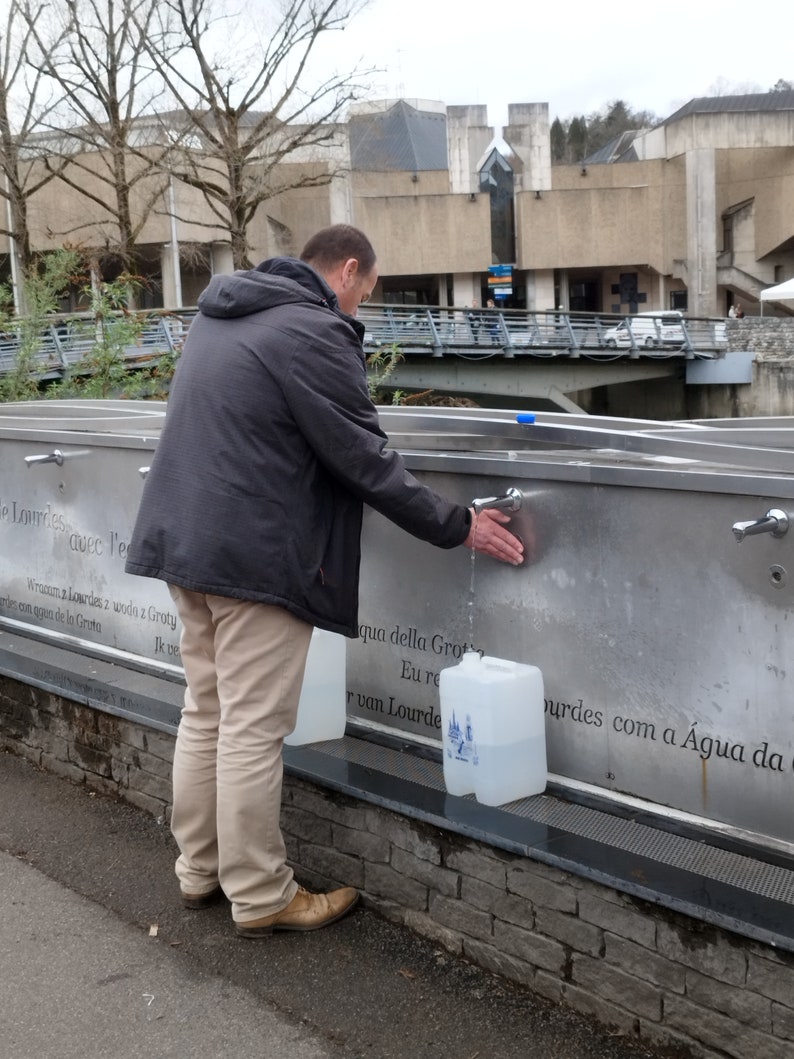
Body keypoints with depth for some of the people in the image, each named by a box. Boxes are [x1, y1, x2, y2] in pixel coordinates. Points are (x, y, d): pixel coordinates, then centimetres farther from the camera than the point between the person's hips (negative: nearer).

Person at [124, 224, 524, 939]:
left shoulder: (221, 317, 14)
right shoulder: (315, 331, -15)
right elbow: (366, 461, -15)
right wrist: (458, 527, -6)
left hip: (183, 541, 9)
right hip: (255, 556, -9)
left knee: (206, 714, 17)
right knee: (253, 732, 0)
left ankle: (199, 869, 28)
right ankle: (260, 898, 11)